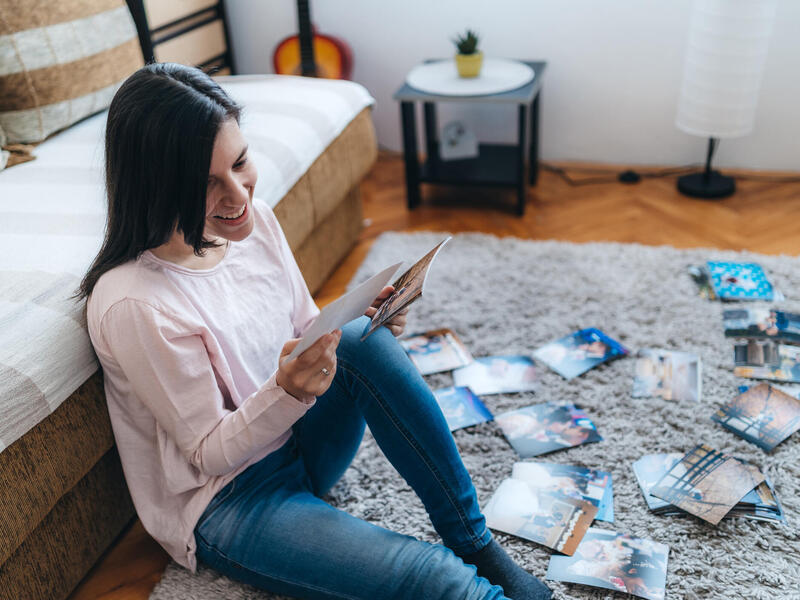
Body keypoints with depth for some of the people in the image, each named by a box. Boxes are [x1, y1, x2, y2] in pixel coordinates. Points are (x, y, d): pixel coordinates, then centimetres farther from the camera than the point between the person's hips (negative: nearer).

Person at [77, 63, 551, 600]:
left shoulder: (254, 220, -7)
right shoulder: (134, 304, -26)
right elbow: (209, 454, -16)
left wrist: (366, 327, -15)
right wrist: (286, 391, -34)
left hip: (302, 443, 7)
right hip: (224, 499, -6)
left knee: (363, 341, -26)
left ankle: (475, 543, -12)